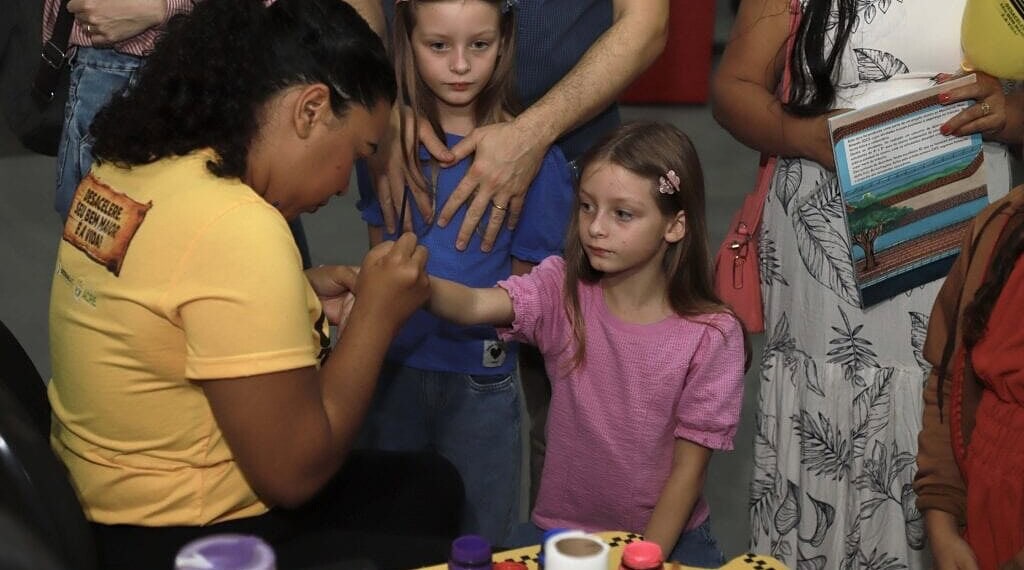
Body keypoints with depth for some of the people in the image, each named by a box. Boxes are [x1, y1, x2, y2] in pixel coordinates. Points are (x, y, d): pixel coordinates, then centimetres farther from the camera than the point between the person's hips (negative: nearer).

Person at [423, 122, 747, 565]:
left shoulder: (711, 336, -12)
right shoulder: (563, 291, -7)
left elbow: (688, 470, -8)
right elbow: (473, 305, -26)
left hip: (667, 534, -1)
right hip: (559, 528, 1)